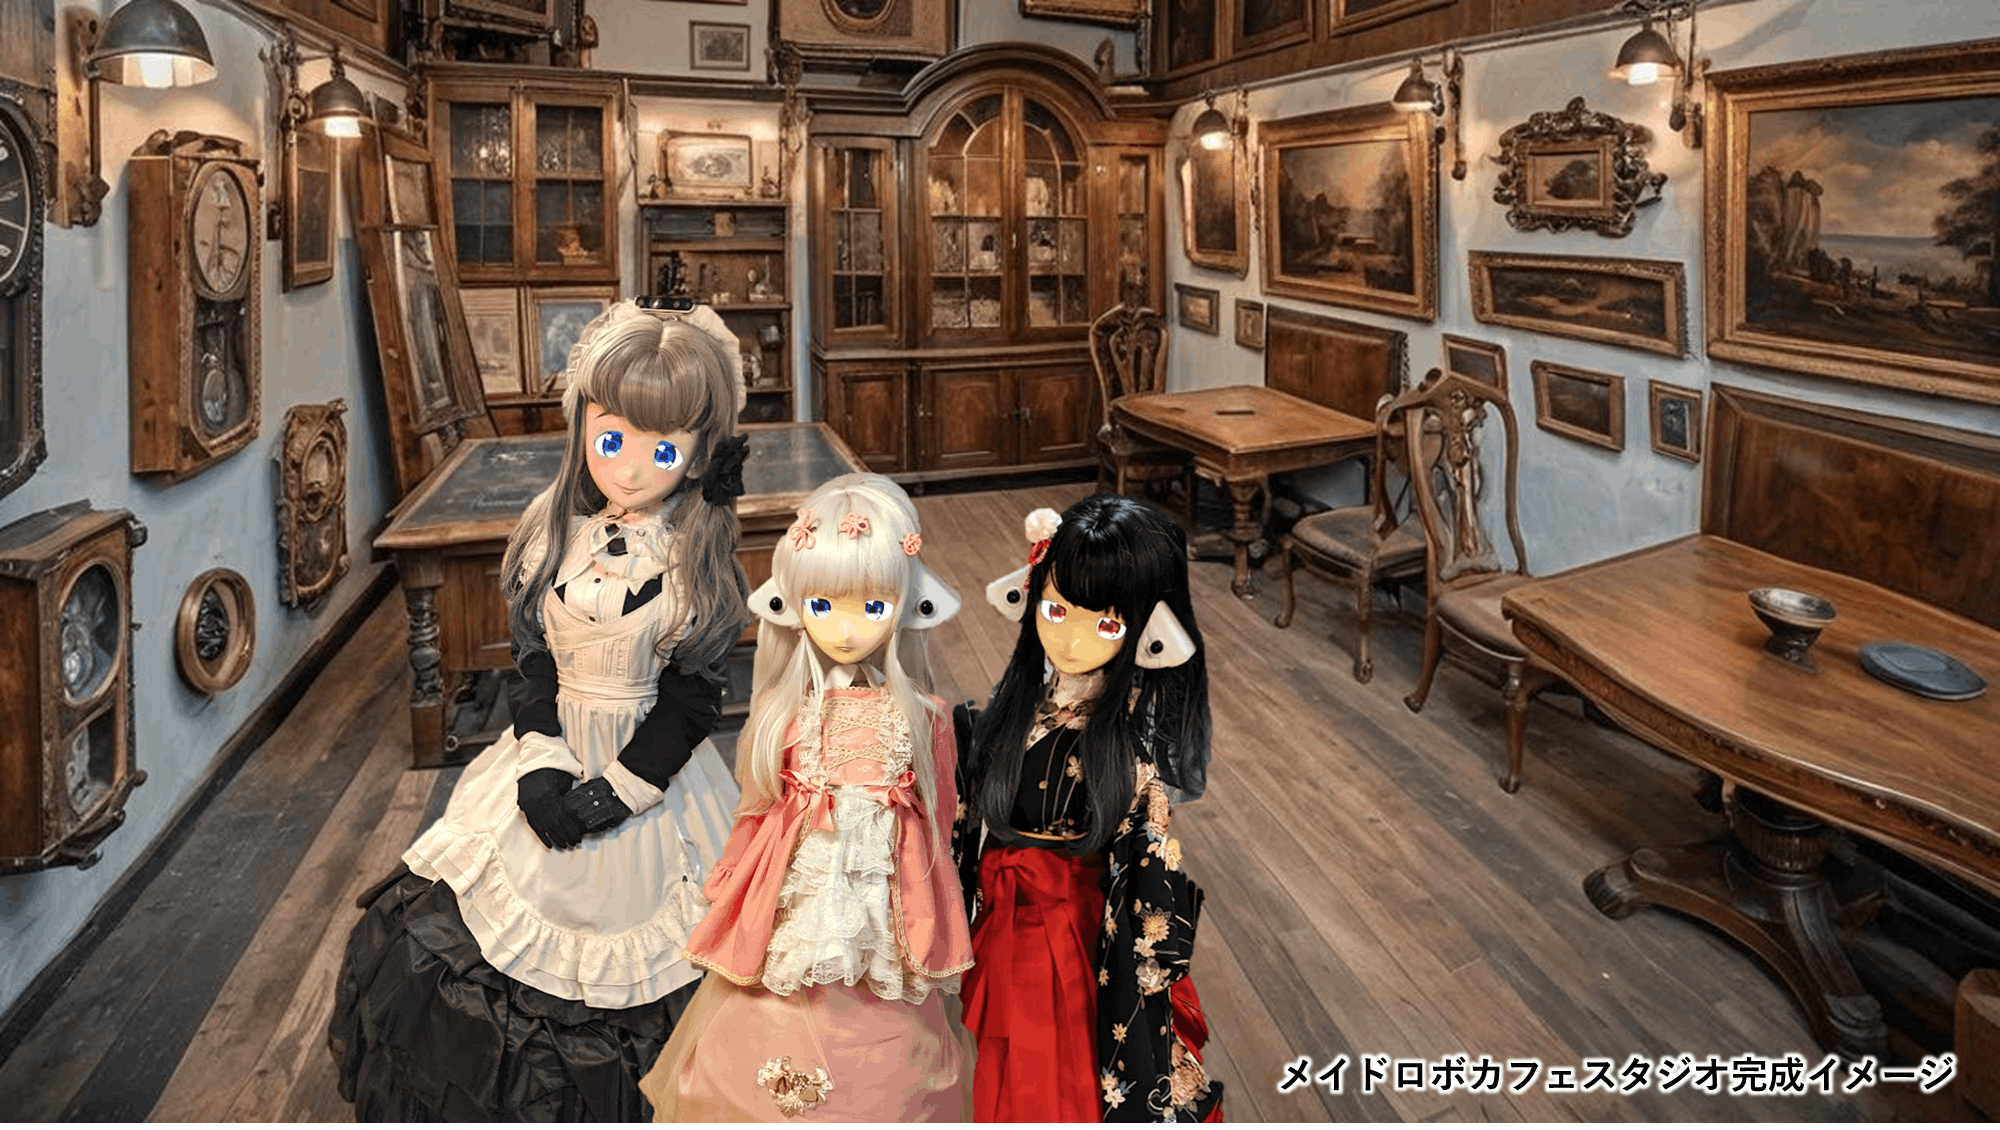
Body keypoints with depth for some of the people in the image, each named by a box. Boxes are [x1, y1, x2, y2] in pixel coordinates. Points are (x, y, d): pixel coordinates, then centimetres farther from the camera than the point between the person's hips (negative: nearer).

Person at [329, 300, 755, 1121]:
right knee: (441, 941, 7)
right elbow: (533, 658, 0)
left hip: (650, 769, -4)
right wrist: (543, 766, -12)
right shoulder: (556, 532, -2)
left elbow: (692, 694, -12)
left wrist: (613, 792, -15)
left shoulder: (698, 558, -12)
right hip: (552, 753, 4)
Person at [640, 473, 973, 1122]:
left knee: (881, 1072, 10)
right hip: (798, 893, 0)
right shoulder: (784, 712, -7)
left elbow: (937, 822, 3)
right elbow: (757, 811, 4)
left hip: (884, 894, 0)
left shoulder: (920, 719, -7)